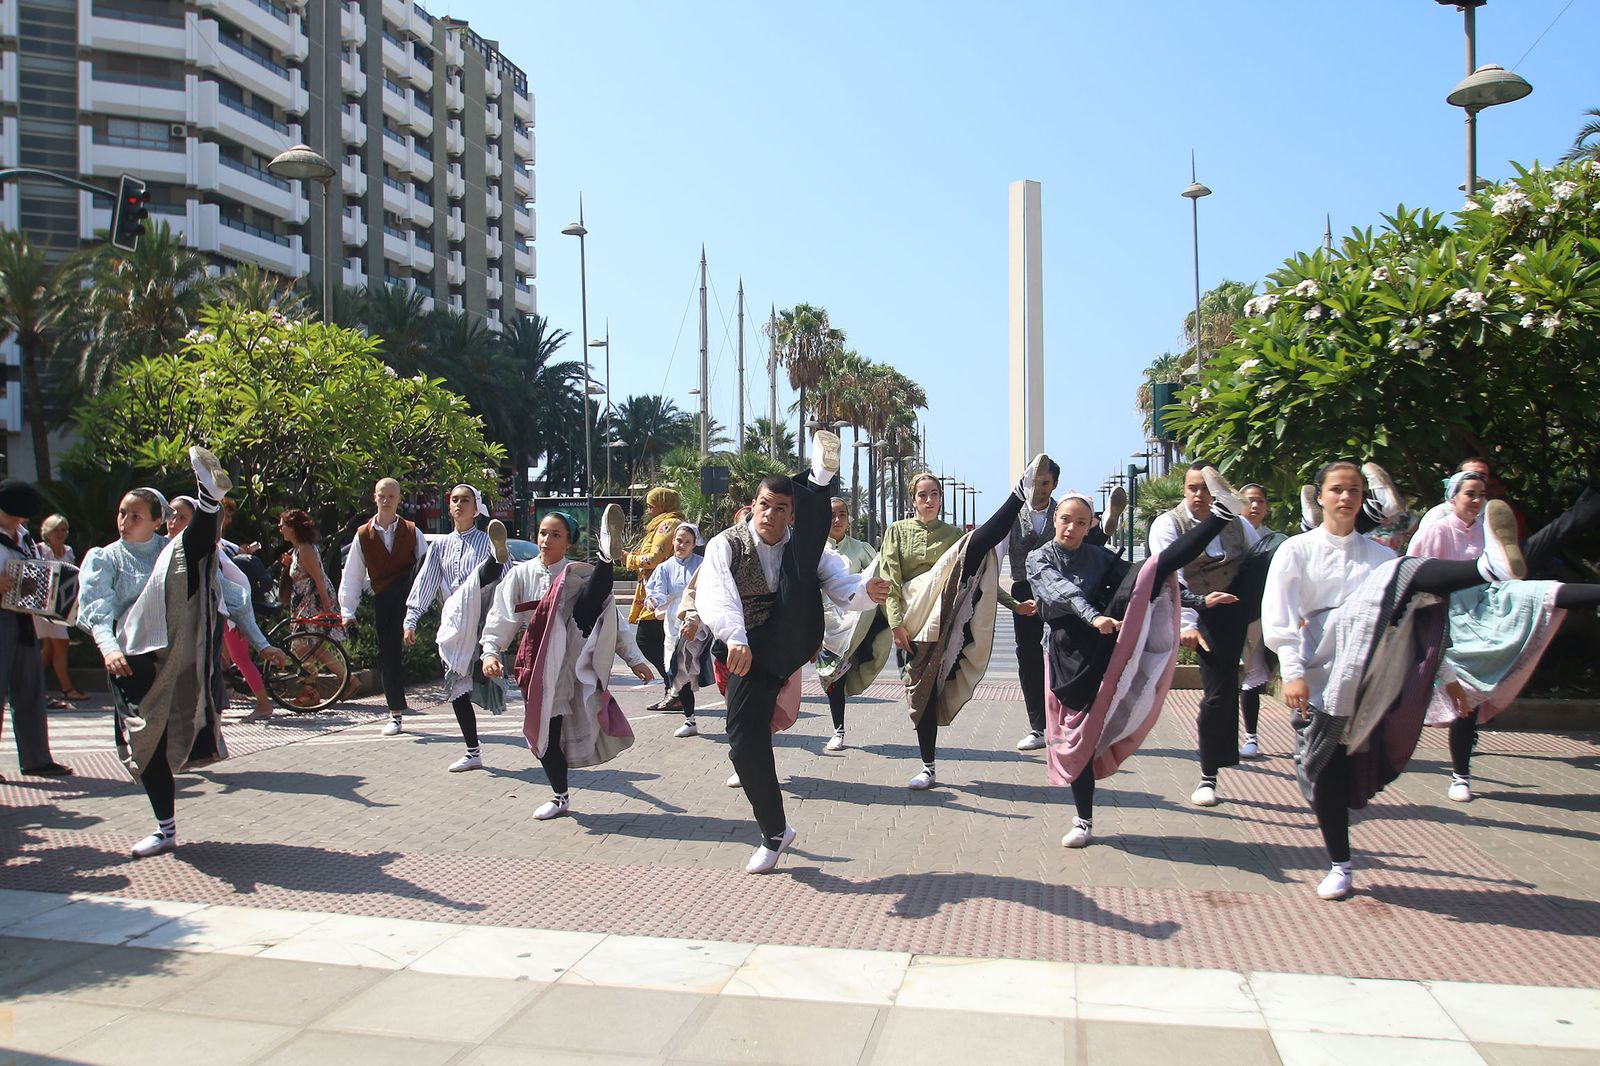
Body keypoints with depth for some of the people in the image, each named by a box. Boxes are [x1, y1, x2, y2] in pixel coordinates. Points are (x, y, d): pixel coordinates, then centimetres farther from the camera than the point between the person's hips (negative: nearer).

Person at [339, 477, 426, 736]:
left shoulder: (411, 532, 7)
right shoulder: (363, 535, 9)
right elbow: (351, 576, 10)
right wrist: (347, 611, 3)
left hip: (408, 592, -1)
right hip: (383, 599, 1)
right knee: (388, 655, 3)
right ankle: (395, 714, 14)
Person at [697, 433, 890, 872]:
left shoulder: (800, 546, 2)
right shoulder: (726, 545, -5)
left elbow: (842, 586, -9)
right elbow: (713, 595, -23)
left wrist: (867, 591, -34)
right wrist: (735, 637, -42)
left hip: (794, 639, 0)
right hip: (751, 652, 1)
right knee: (745, 739, -2)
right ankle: (774, 833, 17)